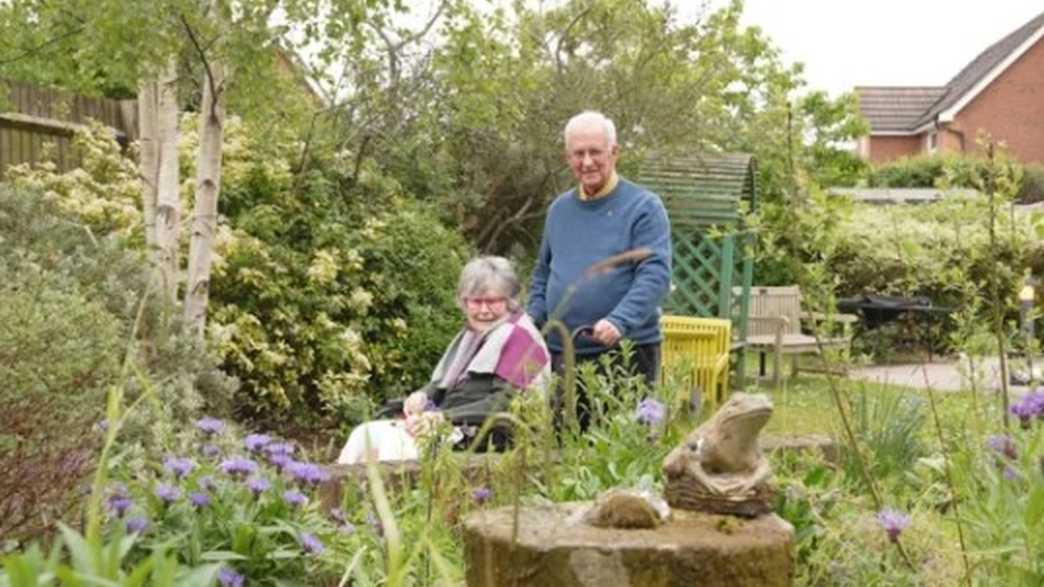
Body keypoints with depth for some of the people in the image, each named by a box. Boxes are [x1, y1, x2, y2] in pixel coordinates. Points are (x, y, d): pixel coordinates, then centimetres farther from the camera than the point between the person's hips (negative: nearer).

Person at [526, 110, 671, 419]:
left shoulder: (644, 207, -4)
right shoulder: (560, 208, 14)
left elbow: (655, 275, -14)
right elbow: (543, 274, 24)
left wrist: (620, 321, -28)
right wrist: (531, 324, 10)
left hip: (626, 350, -5)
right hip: (562, 353, 5)